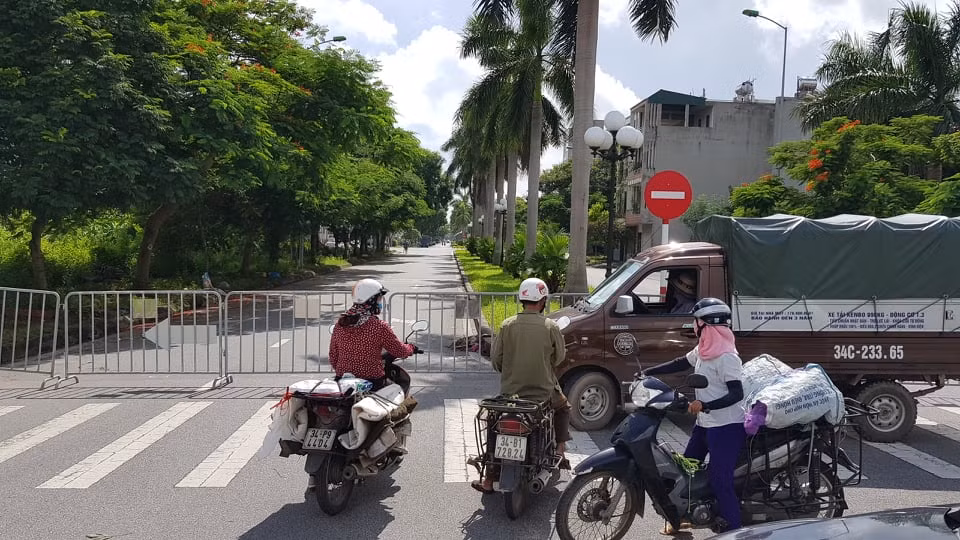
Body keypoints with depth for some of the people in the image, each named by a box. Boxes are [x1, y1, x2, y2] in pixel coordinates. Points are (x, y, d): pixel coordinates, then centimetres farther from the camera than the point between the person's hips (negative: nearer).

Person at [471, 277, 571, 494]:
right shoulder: (551, 327, -10)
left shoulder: (507, 325, -7)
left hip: (510, 392, 1)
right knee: (563, 408, 31)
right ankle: (560, 451, 22)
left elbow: (495, 359, -2)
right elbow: (559, 357, 2)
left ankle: (489, 480, 17)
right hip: (544, 391, -1)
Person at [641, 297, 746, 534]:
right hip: (705, 423, 10)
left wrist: (705, 405, -32)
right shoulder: (704, 349, 7)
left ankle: (733, 529, 2)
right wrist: (647, 373, 14)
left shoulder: (726, 356, -20)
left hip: (727, 426, -10)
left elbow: (737, 394, -24)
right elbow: (680, 364, 17)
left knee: (719, 479, -10)